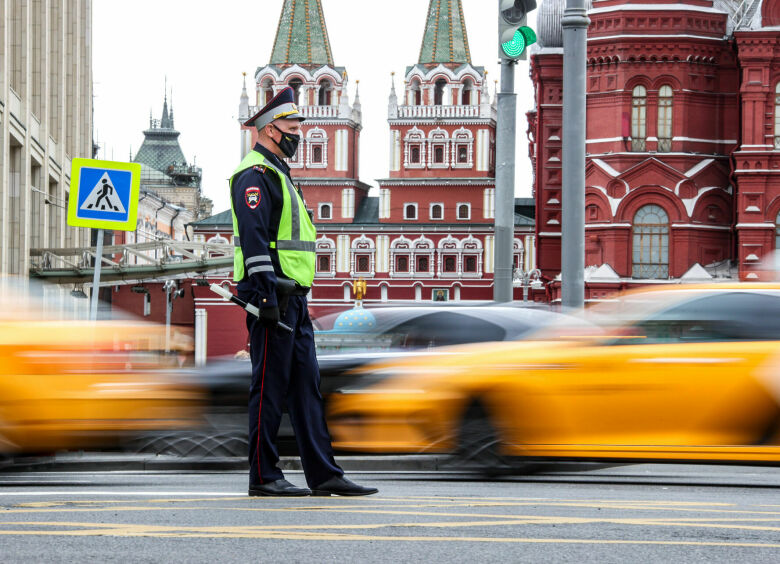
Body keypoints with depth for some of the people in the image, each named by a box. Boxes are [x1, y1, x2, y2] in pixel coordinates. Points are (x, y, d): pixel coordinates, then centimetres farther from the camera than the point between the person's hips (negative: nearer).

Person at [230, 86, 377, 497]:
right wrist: (267, 295, -25)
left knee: (306, 387, 6)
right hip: (273, 297, -10)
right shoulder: (255, 174, -10)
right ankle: (264, 476, -1)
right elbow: (254, 239, -19)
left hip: (294, 300, 10)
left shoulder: (278, 174, 22)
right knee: (270, 388, -5)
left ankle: (323, 475, 6)